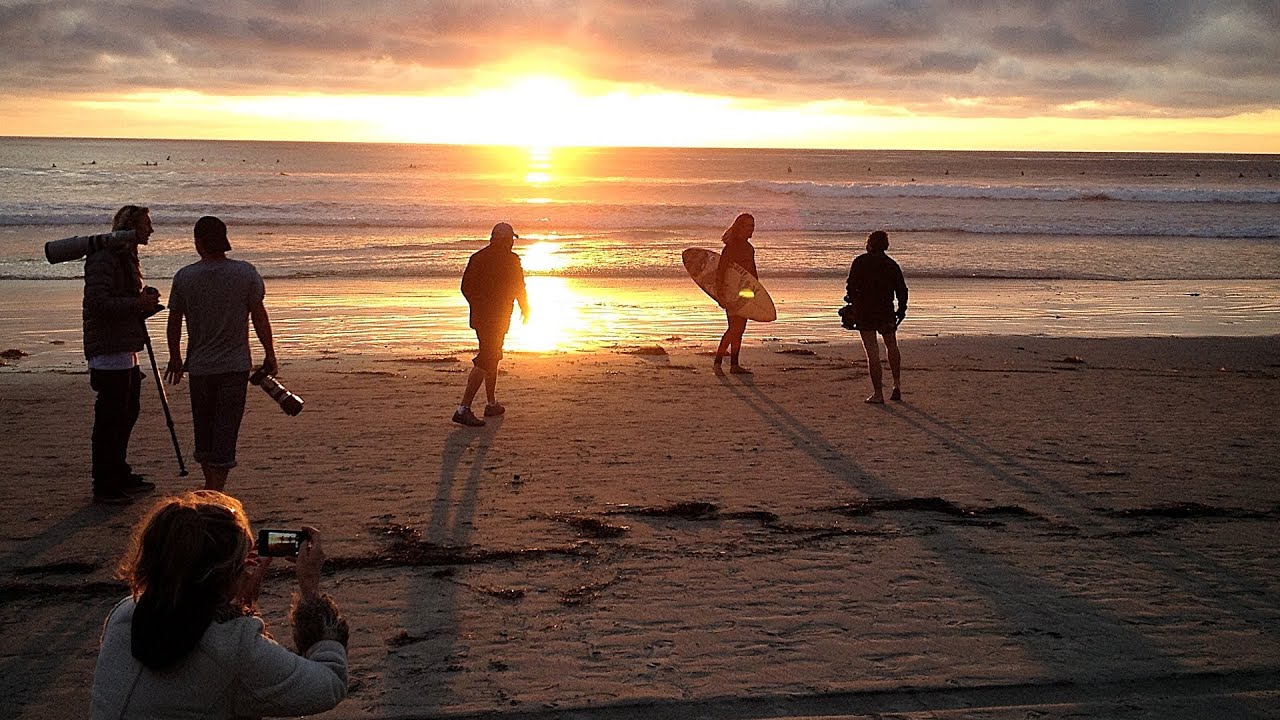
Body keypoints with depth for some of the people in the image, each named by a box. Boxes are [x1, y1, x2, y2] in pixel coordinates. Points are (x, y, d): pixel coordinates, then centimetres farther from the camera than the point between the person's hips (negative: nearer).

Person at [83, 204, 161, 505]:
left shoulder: (127, 257, 18)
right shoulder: (104, 258, -14)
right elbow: (98, 302, -24)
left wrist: (146, 302, 8)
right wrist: (139, 303, -19)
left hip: (126, 350, 10)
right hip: (109, 352, -10)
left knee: (127, 413, 17)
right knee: (109, 419, -5)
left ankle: (120, 475, 29)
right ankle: (104, 487, 1)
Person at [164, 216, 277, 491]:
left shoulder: (184, 277, -5)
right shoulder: (246, 273, -7)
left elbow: (174, 322, 2)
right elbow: (259, 316, -5)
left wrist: (175, 358, 16)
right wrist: (270, 355, 5)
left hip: (199, 366, 1)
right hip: (235, 365, -1)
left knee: (203, 427, 16)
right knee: (226, 428, 2)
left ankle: (210, 485, 28)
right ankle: (216, 491, -1)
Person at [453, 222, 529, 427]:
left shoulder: (477, 257, 5)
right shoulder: (511, 260, -10)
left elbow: (466, 287, 8)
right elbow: (519, 288, -3)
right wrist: (525, 310, 13)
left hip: (479, 316, 7)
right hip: (498, 318, -7)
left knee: (492, 356, 21)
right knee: (485, 361, -8)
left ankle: (492, 404, 30)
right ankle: (464, 408, -17)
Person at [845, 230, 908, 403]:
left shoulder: (860, 262, -6)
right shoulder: (892, 265, 5)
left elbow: (851, 286, -11)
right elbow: (902, 289, 5)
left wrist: (851, 299, 6)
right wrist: (901, 310, 14)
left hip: (864, 312, -3)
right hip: (886, 312, 3)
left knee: (872, 353, -3)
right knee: (892, 347, 24)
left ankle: (878, 393, -3)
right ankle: (897, 385, 22)